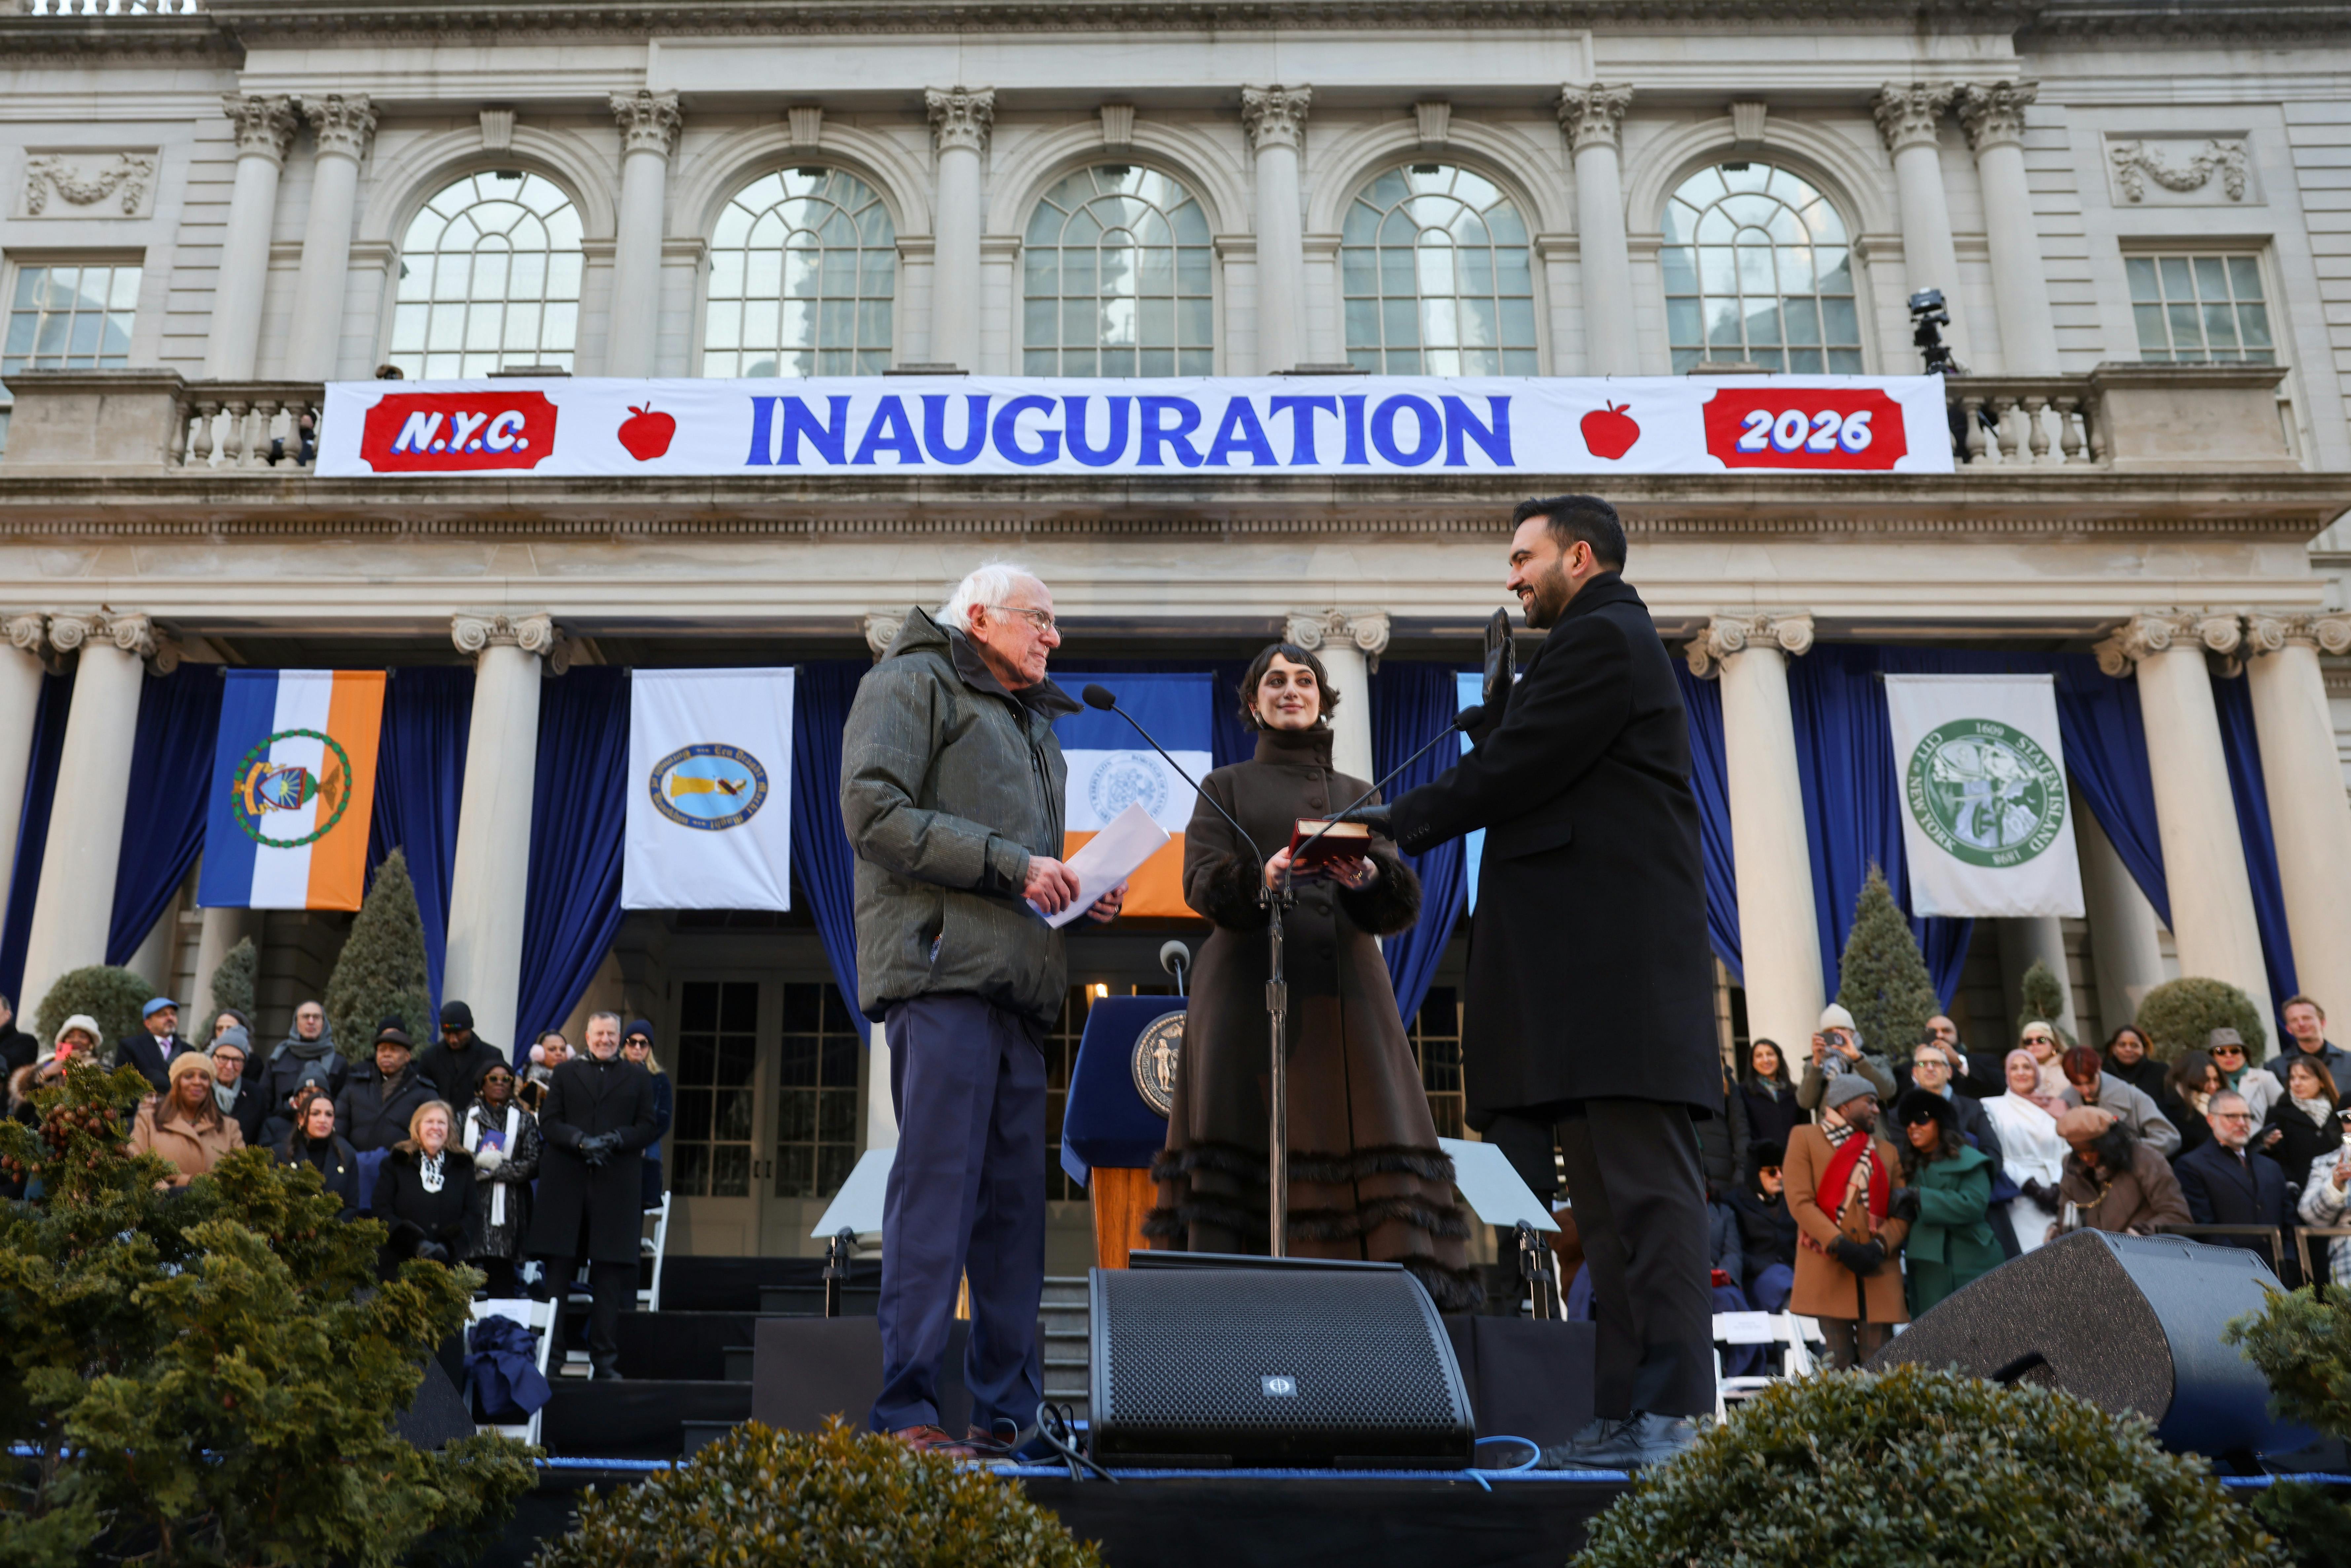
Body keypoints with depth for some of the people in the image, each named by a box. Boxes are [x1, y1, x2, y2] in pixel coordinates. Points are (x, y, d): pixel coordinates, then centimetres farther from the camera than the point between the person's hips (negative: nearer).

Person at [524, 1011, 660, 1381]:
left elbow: (647, 1128, 5)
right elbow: (548, 1123, 4)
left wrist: (614, 1140, -13)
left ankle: (604, 1360, 6)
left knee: (610, 1277, 1)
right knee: (558, 1271, 3)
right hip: (566, 1184, 0)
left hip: (616, 1186, 0)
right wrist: (580, 1140, -14)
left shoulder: (639, 1078, 12)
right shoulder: (566, 1073, 13)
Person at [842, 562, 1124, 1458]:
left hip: (1018, 979, 8)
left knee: (1017, 1197, 5)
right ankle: (904, 1412, -7)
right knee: (937, 1182, -11)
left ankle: (1008, 1411, 9)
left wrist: (1081, 891, 11)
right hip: (942, 965, -8)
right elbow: (875, 814, -9)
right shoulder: (911, 683, 5)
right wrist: (1009, 863, -13)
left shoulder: (1029, 721, 30)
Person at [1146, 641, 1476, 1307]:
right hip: (1250, 989, -2)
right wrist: (1260, 877, -21)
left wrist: (1369, 878, -16)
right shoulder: (1226, 787, 18)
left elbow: (1403, 905, 8)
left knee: (1363, 1134, -10)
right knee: (1242, 1150, -10)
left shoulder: (1359, 795, 22)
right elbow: (1200, 880, 0)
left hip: (1343, 991, 2)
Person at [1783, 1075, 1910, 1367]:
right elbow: (1800, 1201, -3)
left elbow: (1901, 1212, 11)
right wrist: (1840, 1245, -15)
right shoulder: (1805, 1138, 9)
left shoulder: (1888, 1151, 21)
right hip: (1827, 1270, -3)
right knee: (1841, 1364, -4)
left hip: (1878, 1272, 3)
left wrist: (1881, 1245, -9)